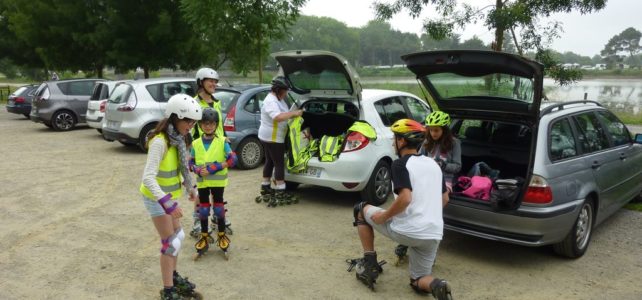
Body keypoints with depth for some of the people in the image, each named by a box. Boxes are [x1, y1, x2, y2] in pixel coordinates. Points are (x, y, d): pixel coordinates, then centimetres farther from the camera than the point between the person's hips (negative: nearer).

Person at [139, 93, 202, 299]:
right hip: (156, 198, -8)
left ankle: (173, 276, 39)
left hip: (168, 196, 8)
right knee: (171, 243, -1)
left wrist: (191, 187, 13)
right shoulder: (159, 142, -29)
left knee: (178, 237, 19)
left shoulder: (178, 138, -3)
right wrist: (167, 204, -40)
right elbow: (148, 178, -35)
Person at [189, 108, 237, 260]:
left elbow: (233, 159, -15)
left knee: (219, 208, 7)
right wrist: (199, 171, -17)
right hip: (202, 182, 2)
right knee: (203, 210, 10)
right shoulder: (196, 144, 2)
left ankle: (222, 237, 23)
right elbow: (191, 163, 4)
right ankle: (204, 238, 24)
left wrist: (214, 167, -21)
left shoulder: (222, 142, -6)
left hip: (218, 181, -2)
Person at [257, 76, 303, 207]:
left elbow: (283, 115, 15)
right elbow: (278, 117, -36)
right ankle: (280, 193, -2)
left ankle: (265, 188, 27)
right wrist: (294, 113, -29)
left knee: (270, 161, 17)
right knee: (279, 163, -6)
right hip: (272, 138, -10)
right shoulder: (271, 101, -22)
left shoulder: (278, 99, 11)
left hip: (269, 137, 10)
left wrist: (294, 114, -1)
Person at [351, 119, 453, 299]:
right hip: (433, 234, 6)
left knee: (361, 210, 18)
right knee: (418, 281, 24)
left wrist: (383, 216, -9)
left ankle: (369, 265, 15)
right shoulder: (433, 163, 13)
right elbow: (445, 199, 20)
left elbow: (405, 198, -23)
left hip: (406, 230, -6)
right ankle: (436, 286, -12)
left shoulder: (400, 164, -9)